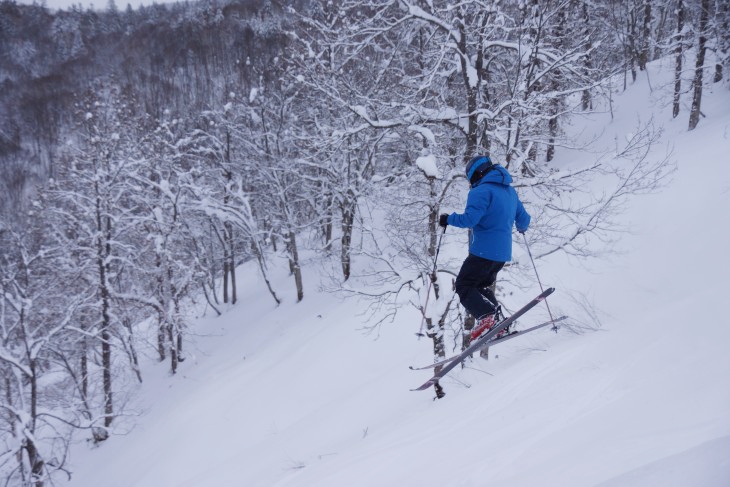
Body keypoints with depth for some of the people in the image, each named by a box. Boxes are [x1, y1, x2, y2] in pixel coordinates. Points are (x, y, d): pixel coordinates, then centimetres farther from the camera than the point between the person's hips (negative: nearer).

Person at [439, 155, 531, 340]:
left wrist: (449, 219, -7)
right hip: (503, 253, 9)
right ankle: (497, 321, 6)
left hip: (483, 251, -8)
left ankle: (486, 317, -21)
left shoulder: (482, 191, -12)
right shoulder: (511, 191, 15)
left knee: (464, 285, 0)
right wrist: (521, 228, 44)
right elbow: (523, 219, 21)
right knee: (482, 286, 22)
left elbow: (470, 219, -24)